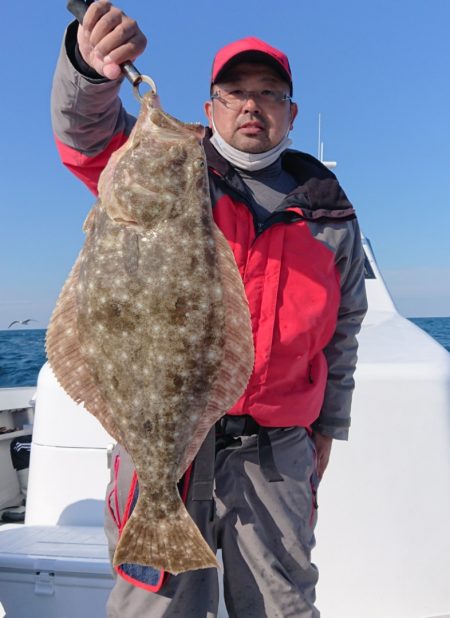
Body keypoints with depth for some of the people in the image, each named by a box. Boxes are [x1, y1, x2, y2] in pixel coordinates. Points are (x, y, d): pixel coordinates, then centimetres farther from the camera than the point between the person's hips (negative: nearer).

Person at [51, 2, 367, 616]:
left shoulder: (331, 215, 10)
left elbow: (343, 328, 15)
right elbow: (89, 133, -14)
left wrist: (328, 427, 15)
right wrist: (91, 68, -36)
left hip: (278, 454, 3)